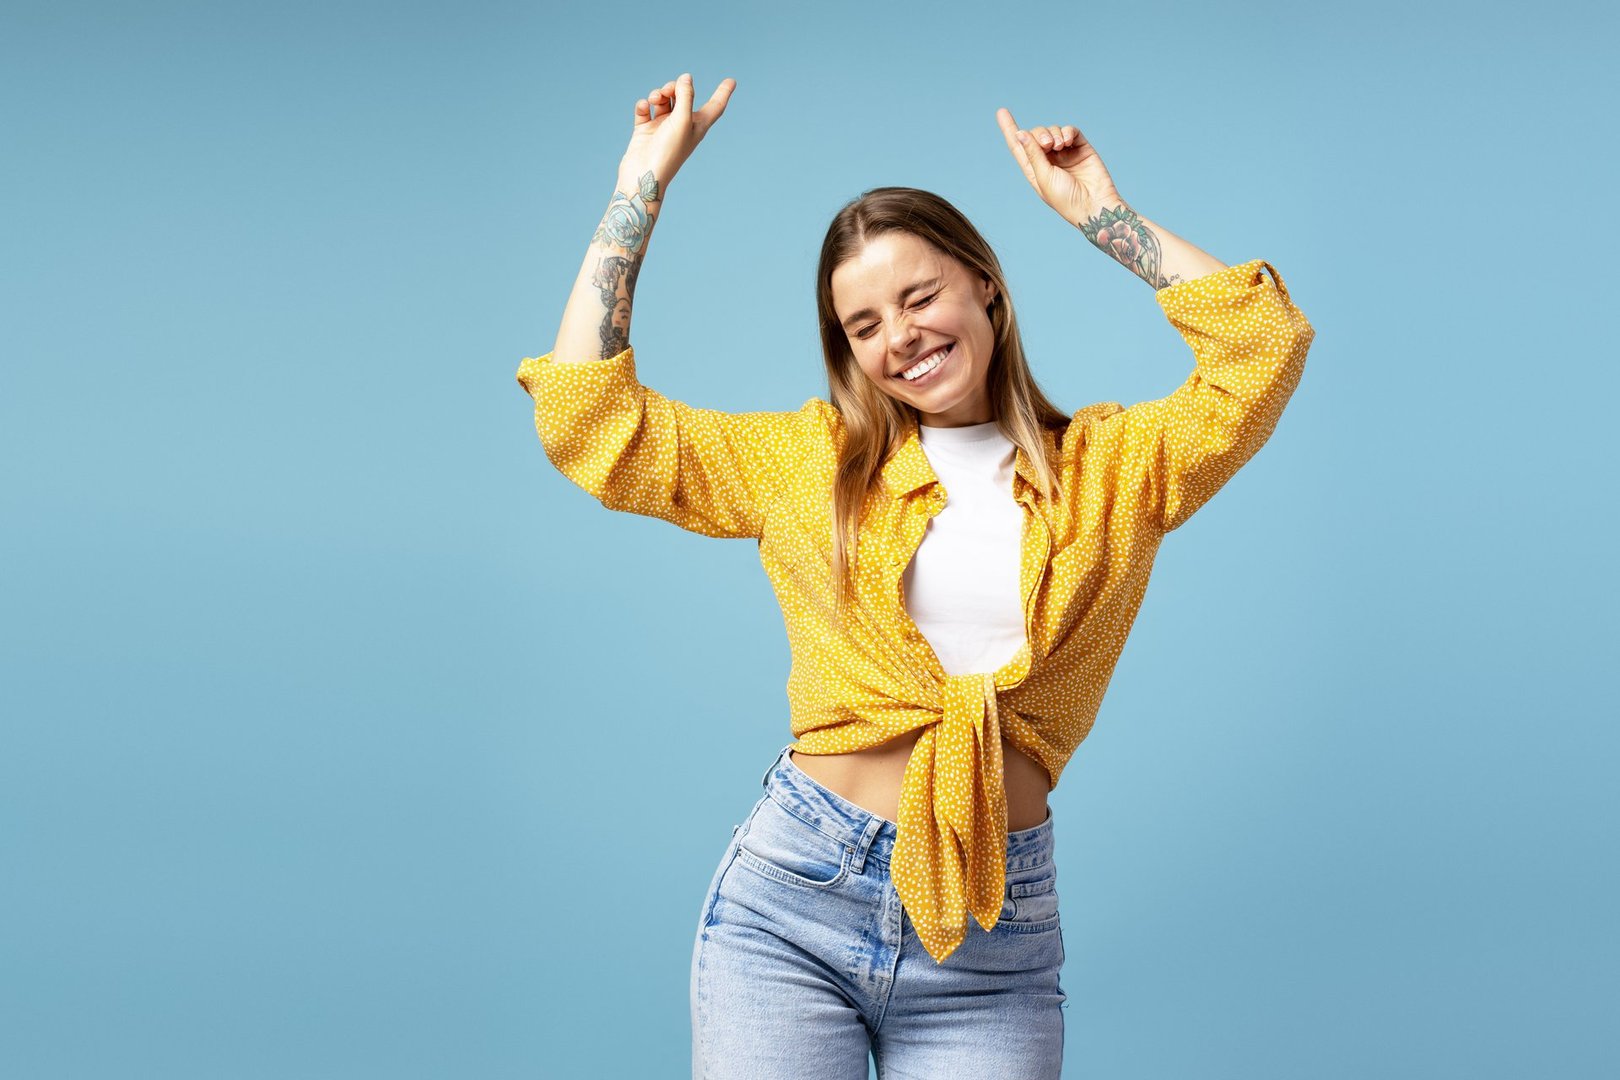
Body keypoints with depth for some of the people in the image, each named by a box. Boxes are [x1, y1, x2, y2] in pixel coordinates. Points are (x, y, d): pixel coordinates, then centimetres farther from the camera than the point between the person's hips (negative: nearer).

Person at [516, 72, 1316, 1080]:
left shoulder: (1109, 468, 9)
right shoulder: (808, 461, 10)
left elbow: (1265, 351, 0)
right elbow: (587, 419, 6)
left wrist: (1099, 211, 5)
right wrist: (645, 182, 8)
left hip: (995, 938, 0)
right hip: (792, 895, 0)